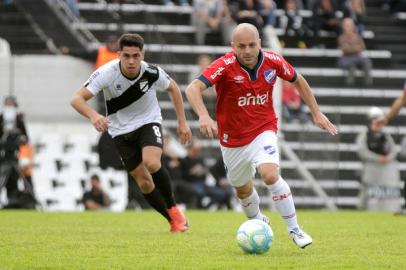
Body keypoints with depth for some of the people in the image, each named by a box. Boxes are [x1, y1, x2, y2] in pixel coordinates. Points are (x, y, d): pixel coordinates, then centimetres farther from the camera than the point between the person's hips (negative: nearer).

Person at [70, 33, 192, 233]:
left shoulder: (152, 73, -20)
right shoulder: (106, 73, -25)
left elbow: (173, 88, 3)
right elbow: (76, 99, -30)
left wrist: (182, 122, 3)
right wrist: (93, 115, -49)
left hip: (149, 122, -1)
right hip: (121, 129, 1)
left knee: (151, 163, -28)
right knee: (143, 181, -3)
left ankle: (173, 208, -5)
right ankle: (173, 220, 16)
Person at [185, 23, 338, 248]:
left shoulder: (273, 61, -13)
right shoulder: (225, 66, -22)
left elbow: (297, 80, 8)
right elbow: (193, 88, -33)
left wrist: (316, 113, 8)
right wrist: (203, 116, -51)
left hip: (263, 130, -1)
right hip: (233, 139, 1)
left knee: (270, 175, -25)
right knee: (243, 189, 17)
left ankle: (294, 230, -12)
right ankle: (257, 221, 49)